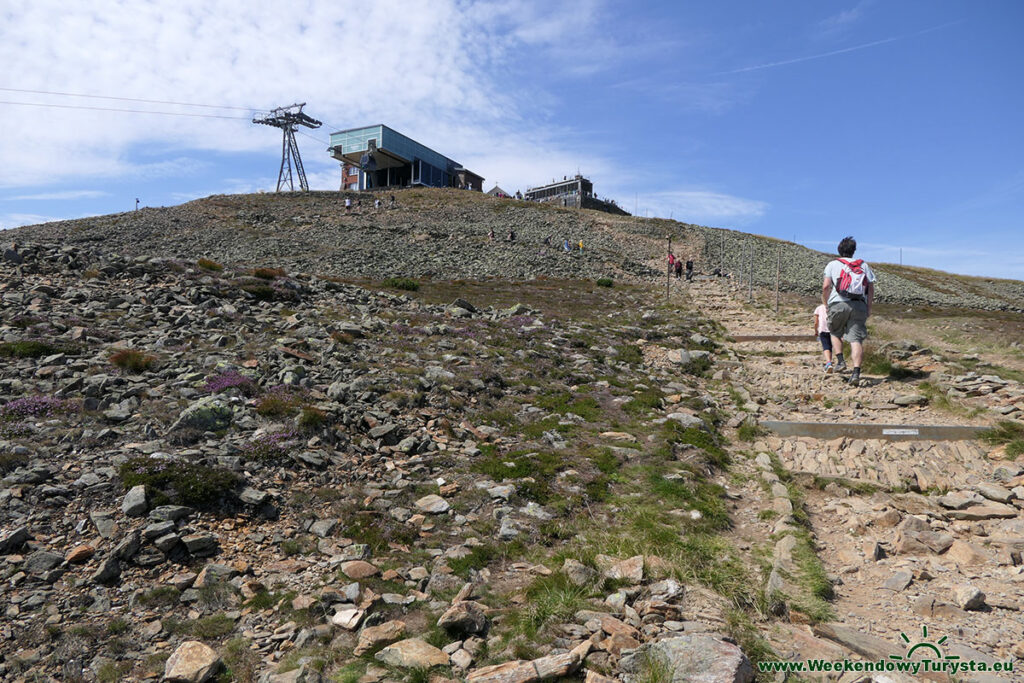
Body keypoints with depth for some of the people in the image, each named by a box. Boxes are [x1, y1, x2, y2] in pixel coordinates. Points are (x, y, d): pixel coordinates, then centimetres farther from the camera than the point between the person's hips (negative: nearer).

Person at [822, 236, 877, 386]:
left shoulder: (833, 264, 9)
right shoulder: (863, 265, 17)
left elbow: (826, 286, -3)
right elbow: (871, 287, 9)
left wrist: (825, 303, 9)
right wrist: (868, 307, 14)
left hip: (838, 303, -1)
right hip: (859, 305, 1)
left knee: (835, 333, 23)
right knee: (856, 339, -5)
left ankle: (840, 361, 9)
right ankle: (856, 372, -16)